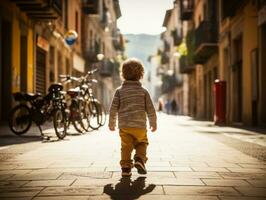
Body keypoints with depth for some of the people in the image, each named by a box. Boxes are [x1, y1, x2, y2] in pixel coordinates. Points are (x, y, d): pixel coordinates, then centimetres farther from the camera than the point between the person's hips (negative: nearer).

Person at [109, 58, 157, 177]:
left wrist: (111, 123, 13)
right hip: (140, 126, 0)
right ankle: (140, 159, -5)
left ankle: (126, 167, 1)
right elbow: (150, 109, 4)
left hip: (124, 126, 1)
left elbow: (113, 108, 1)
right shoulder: (143, 91, 2)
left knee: (126, 147, 9)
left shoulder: (119, 91, 2)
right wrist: (153, 123, 17)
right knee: (141, 143, 17)